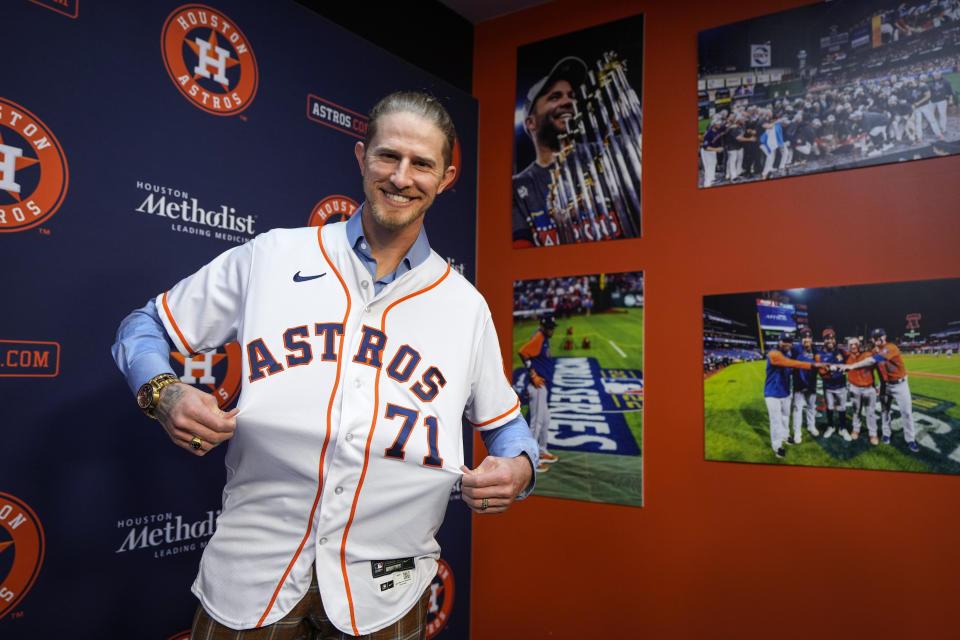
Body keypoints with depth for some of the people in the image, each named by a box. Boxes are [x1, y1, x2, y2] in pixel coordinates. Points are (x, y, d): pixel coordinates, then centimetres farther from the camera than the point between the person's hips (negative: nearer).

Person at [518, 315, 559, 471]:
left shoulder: (544, 339, 15)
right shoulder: (538, 338, -14)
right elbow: (523, 353, -26)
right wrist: (533, 375, -25)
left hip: (543, 385, 10)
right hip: (537, 386, -10)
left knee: (545, 420, 20)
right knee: (537, 421, -7)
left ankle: (542, 453, 33)